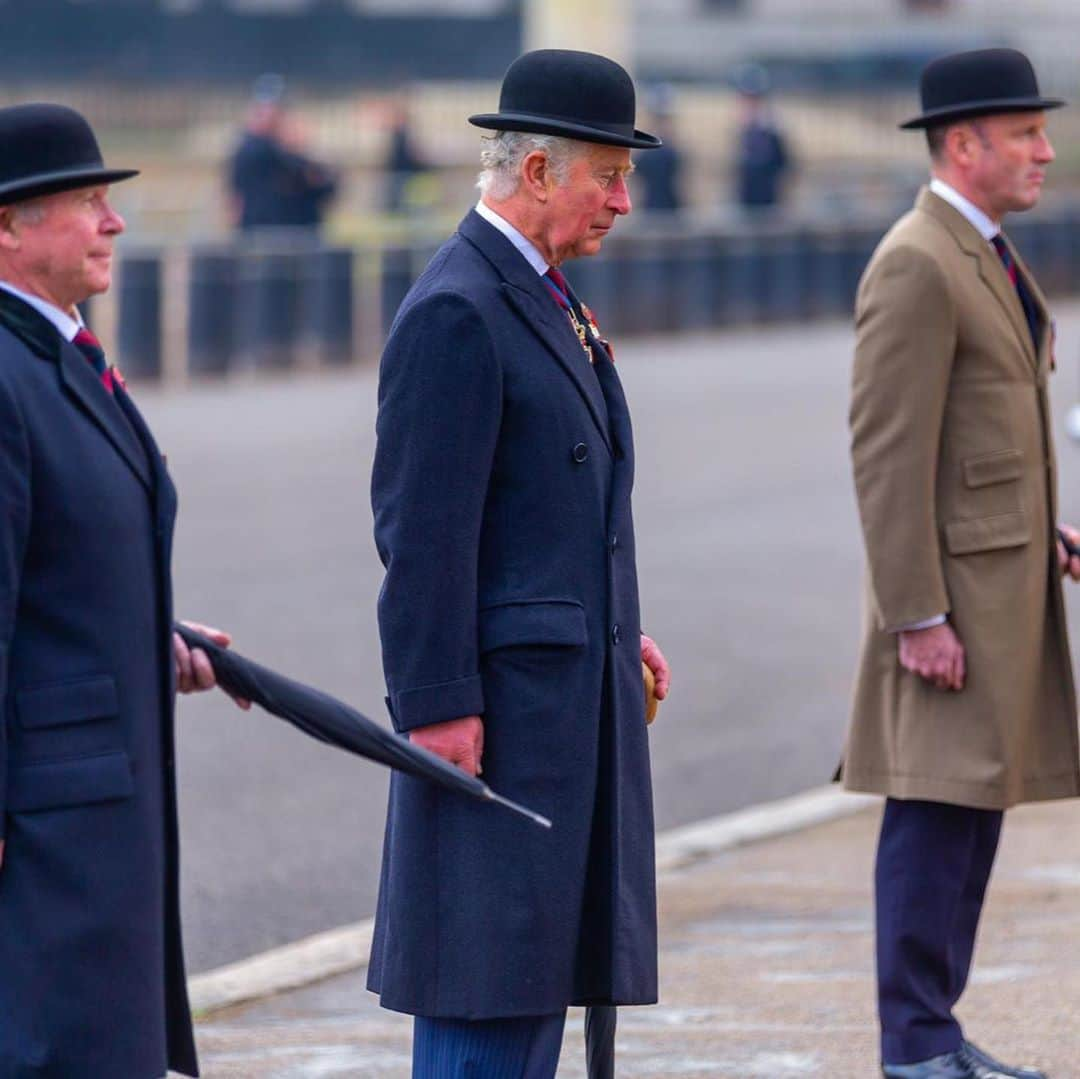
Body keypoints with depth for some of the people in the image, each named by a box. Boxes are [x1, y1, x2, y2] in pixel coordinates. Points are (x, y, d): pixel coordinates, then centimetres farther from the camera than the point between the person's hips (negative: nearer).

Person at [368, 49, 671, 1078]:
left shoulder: (542, 298, 16)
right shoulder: (455, 311, -16)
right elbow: (423, 529, -19)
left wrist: (614, 634, 16)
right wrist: (439, 707, -21)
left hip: (571, 686, 10)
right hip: (498, 701, -10)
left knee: (543, 955, 13)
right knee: (486, 972, -7)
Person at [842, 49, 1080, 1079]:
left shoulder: (984, 257, 16)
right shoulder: (915, 267, -16)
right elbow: (888, 455, -19)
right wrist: (918, 618, -21)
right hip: (953, 584, -10)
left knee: (976, 803, 10)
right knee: (938, 808, -7)